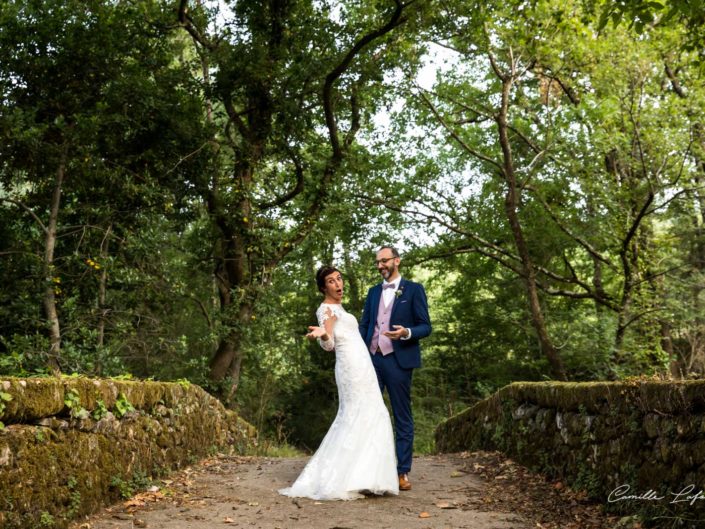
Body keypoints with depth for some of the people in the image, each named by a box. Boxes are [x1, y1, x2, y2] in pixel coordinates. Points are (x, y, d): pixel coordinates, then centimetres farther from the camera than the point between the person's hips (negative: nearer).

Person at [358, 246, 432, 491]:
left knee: (402, 416, 2)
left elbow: (425, 326, -1)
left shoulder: (414, 289, 3)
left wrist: (406, 332, -21)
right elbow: (364, 325, 16)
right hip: (371, 358, 4)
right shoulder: (373, 292, 18)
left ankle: (403, 472, 6)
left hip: (398, 360, -4)